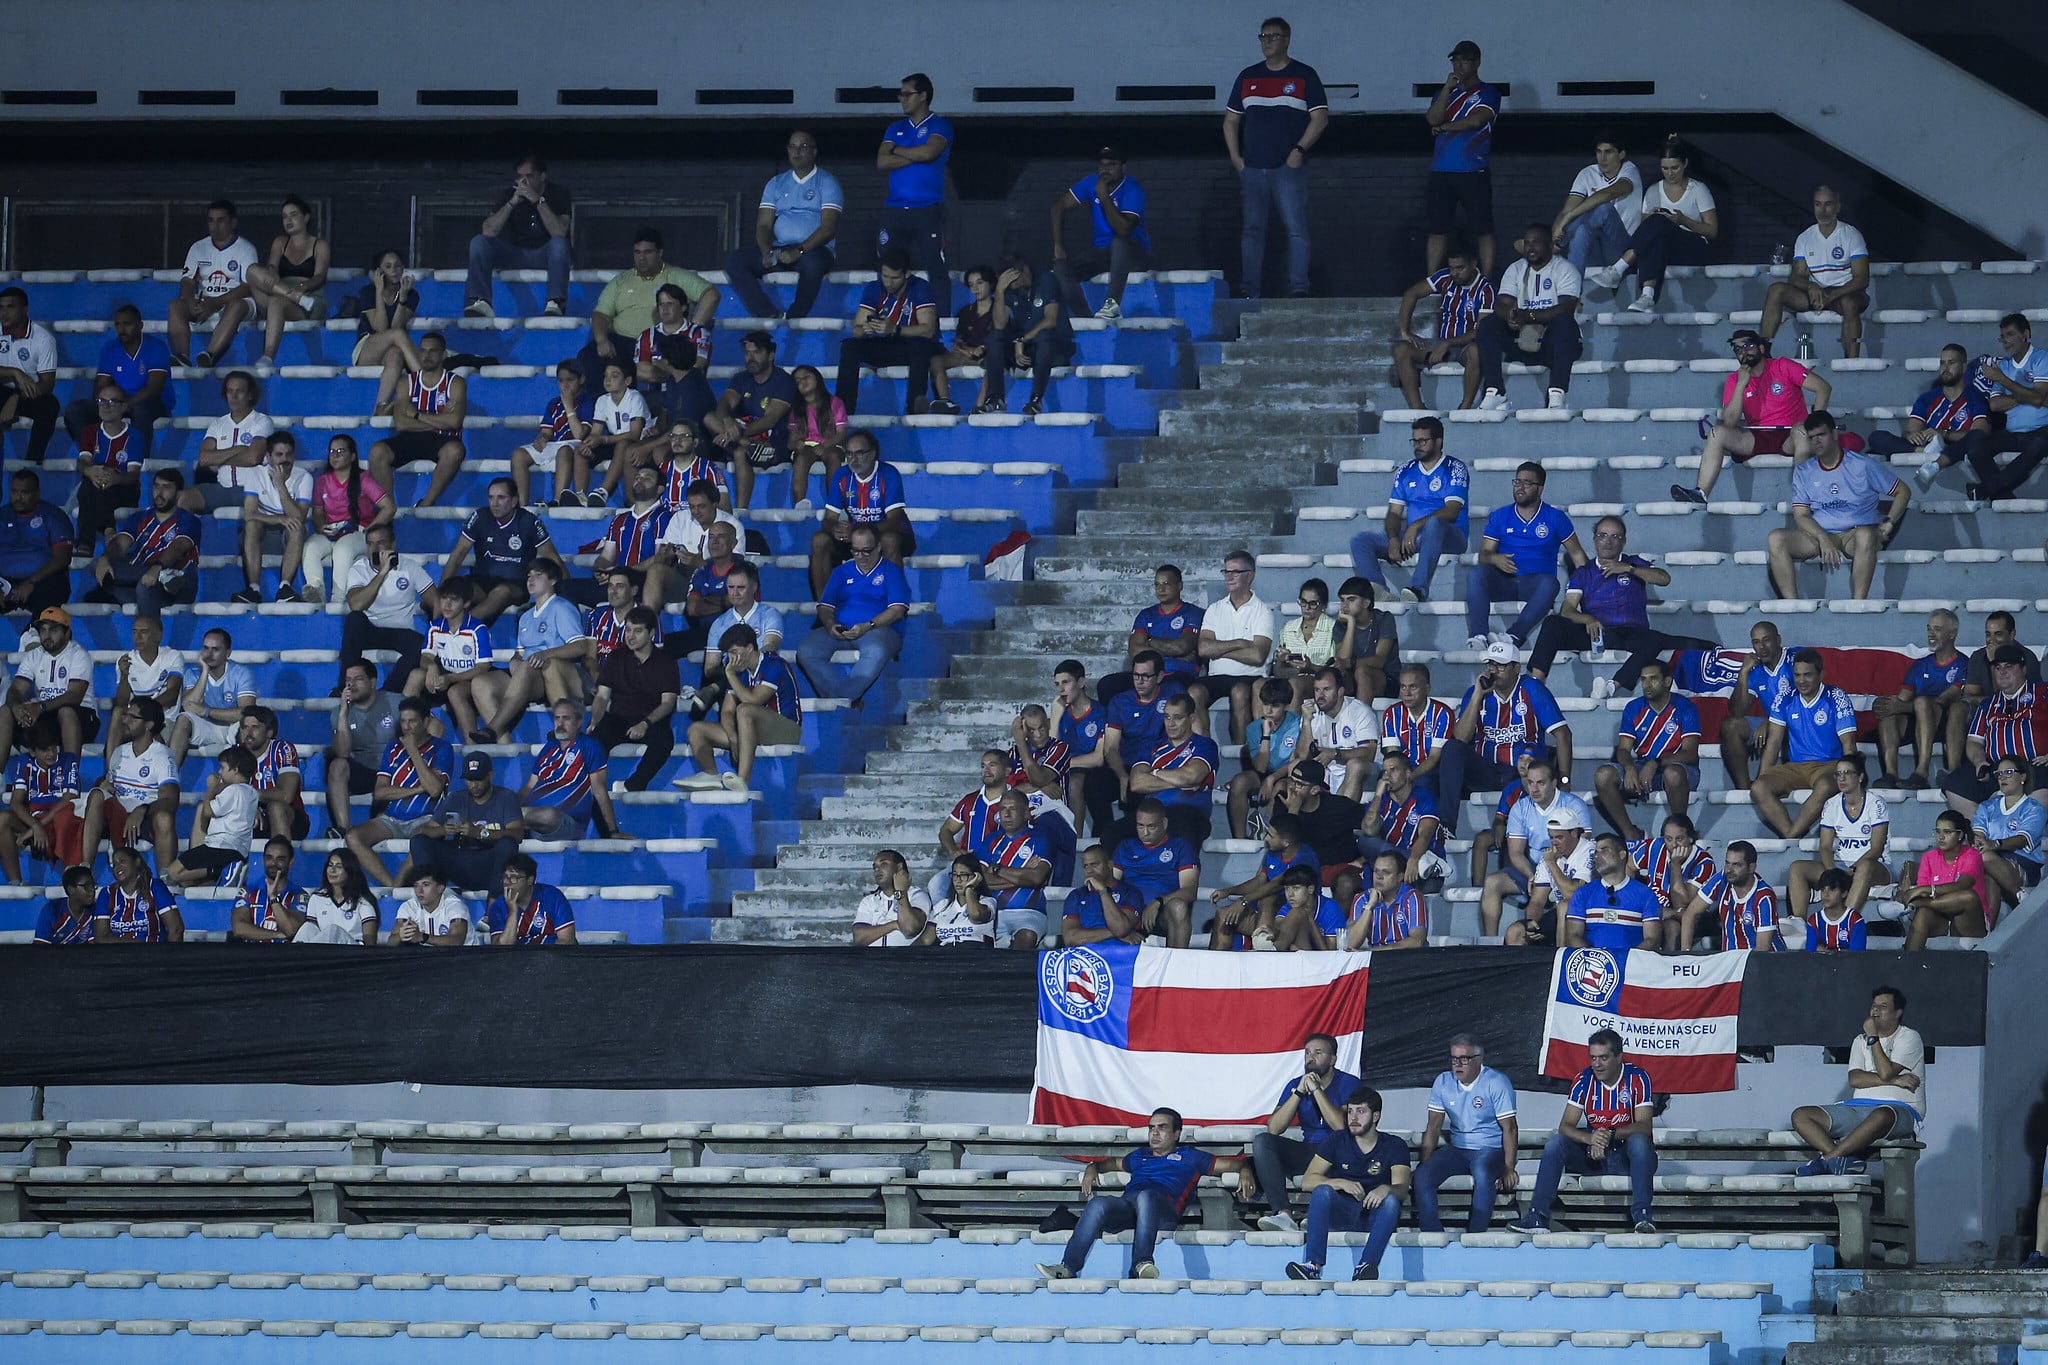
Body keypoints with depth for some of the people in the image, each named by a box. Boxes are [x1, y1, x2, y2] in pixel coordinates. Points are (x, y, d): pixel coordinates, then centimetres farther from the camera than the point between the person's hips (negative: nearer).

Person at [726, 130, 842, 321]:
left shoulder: (826, 183, 5)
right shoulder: (776, 185, 19)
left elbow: (829, 228, -8)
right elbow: (763, 225, 11)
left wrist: (799, 251, -21)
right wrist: (767, 252, -12)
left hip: (813, 250, -5)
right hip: (779, 252, 5)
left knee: (812, 261, -41)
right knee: (734, 259, -20)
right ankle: (770, 315, -33)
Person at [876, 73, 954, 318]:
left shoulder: (939, 126, 4)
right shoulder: (896, 129, 18)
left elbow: (928, 152, -14)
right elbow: (881, 162, 4)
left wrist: (897, 151, 0)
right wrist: (916, 157, -5)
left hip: (928, 212, -5)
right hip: (895, 212, 5)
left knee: (936, 271, -9)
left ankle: (942, 319, -10)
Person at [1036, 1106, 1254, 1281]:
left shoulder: (1189, 1157, 28)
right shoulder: (1139, 1156, 40)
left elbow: (1231, 1164, 25)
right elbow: (1112, 1163, 55)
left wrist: (1245, 1170, 2)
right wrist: (1092, 1168, 33)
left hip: (1163, 1208, -3)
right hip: (1125, 1206, 3)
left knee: (1145, 1196, -42)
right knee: (1098, 1204, -32)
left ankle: (1141, 1266, -54)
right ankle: (1068, 1268, -45)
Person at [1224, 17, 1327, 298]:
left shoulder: (1304, 76, 4)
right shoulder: (1248, 77, 15)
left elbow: (1320, 119, -1)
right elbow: (1231, 120, 18)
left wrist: (1299, 150, -12)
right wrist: (1235, 157, 5)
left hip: (1288, 167, -4)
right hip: (1252, 168, 4)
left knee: (1296, 229, -10)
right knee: (1252, 230, 3)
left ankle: (1299, 289, -11)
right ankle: (1249, 292, 6)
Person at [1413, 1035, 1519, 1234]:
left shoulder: (1497, 1083, -8)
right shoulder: (1443, 1083, 6)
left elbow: (1509, 1128, -10)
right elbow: (1433, 1128, 7)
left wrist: (1508, 1170, -18)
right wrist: (1425, 1163, -5)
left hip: (1490, 1150, -4)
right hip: (1456, 1149, 5)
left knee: (1483, 1173, -39)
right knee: (1422, 1175, -23)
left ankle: (1476, 1234, -34)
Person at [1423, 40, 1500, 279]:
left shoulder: (1487, 93, 4)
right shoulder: (1445, 92, 17)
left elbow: (1476, 120, -12)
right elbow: (1433, 119, 0)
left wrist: (1443, 128, -1)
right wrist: (1447, 88, -7)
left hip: (1473, 172, -4)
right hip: (1442, 171, 4)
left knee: (1482, 230, -5)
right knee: (1438, 230, 5)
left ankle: (1487, 281, -3)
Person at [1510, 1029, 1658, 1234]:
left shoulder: (1637, 1078, -10)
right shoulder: (1585, 1079, -2)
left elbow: (1644, 1126, -18)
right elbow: (1566, 1125, -7)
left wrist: (1611, 1135, -36)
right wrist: (1590, 1139, -30)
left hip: (1629, 1156, -3)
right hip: (1595, 1156, 3)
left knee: (1639, 1141, -36)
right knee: (1556, 1143, -20)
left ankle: (1642, 1215, -43)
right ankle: (1538, 1216, -27)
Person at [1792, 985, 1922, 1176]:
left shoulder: (1909, 1038, 4)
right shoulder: (1861, 1041, 21)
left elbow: (1885, 1073, -11)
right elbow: (1855, 1079, 3)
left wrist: (1873, 1037, -4)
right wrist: (1895, 1080, -9)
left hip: (1900, 1108, -6)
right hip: (1858, 1108, 6)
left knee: (1882, 1116, -45)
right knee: (1800, 1116, -13)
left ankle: (1826, 1159, -41)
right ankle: (1844, 1160, -35)